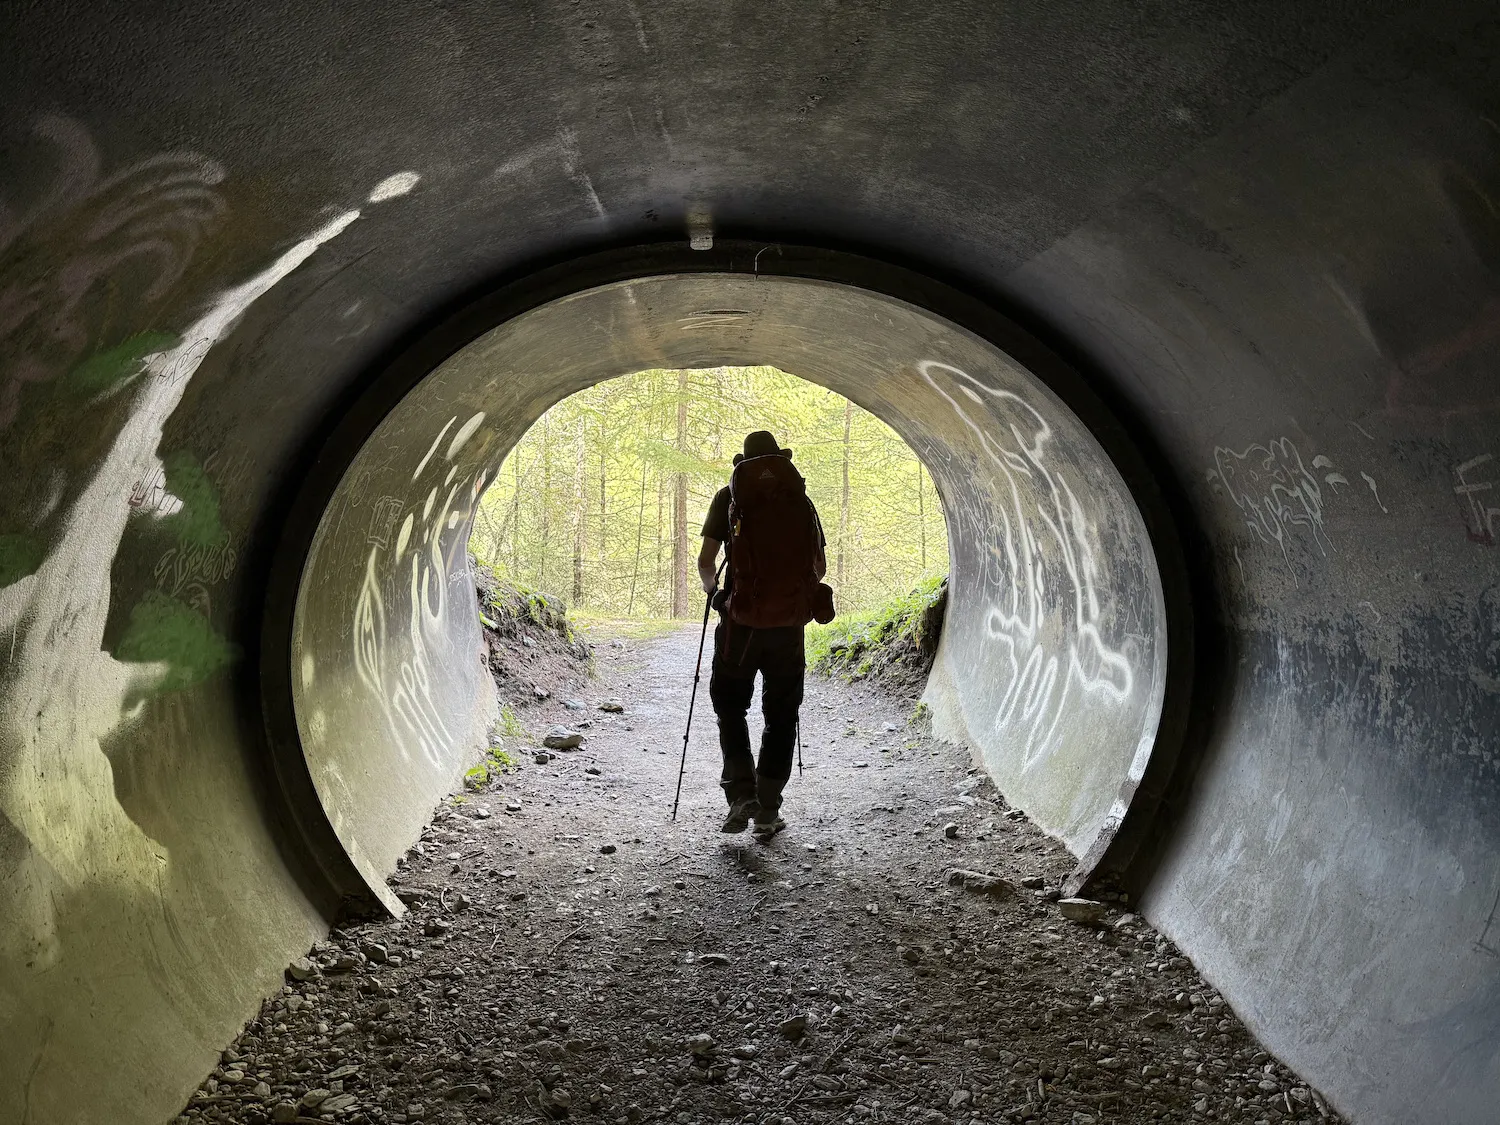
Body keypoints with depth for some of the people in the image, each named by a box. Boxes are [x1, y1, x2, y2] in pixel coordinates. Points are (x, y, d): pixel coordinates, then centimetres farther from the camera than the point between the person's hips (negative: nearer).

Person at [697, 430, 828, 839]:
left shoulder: (729, 497, 3)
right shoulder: (801, 499, 8)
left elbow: (706, 560, -3)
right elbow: (820, 567, 11)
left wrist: (712, 590, 17)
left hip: (741, 620, -1)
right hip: (789, 622, 2)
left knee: (730, 706, 15)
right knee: (781, 716, 12)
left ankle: (741, 794, 1)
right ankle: (767, 810, 13)